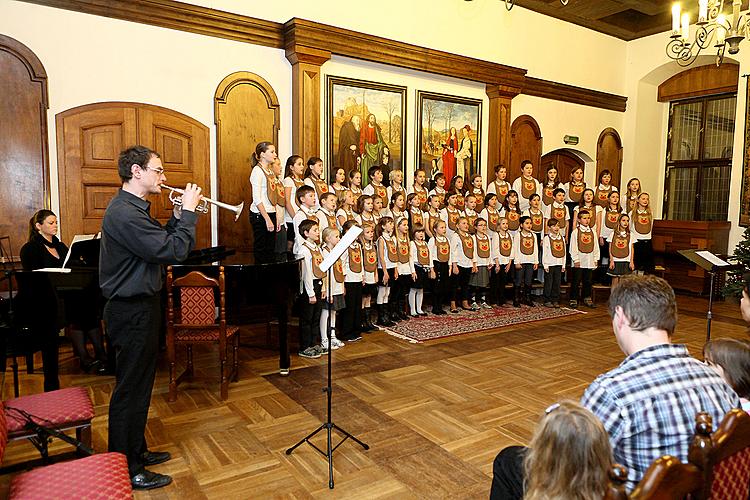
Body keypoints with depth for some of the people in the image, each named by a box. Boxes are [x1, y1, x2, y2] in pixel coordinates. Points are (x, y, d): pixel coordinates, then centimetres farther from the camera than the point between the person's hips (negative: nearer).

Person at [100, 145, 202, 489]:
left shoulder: (132, 208, 12)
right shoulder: (124, 213, -23)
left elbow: (161, 243, 15)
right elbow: (174, 252, -28)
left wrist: (178, 217, 3)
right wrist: (189, 211, -17)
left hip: (138, 307, 11)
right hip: (131, 311, -11)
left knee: (139, 384, 20)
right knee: (130, 389, 2)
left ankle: (136, 451, 35)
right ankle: (126, 471, 16)